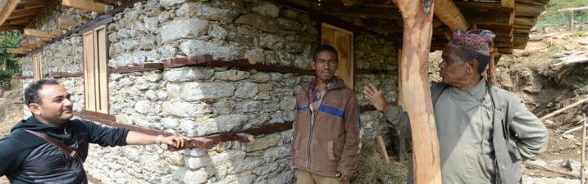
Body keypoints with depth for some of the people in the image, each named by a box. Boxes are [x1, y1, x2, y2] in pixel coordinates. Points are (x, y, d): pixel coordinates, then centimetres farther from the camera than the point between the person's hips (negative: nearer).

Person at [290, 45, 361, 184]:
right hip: (304, 168, 4)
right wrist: (295, 157, 9)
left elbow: (352, 135, -7)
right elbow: (297, 128, 12)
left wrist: (346, 168, -10)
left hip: (331, 172, -4)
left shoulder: (347, 95, -7)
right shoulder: (303, 93, 6)